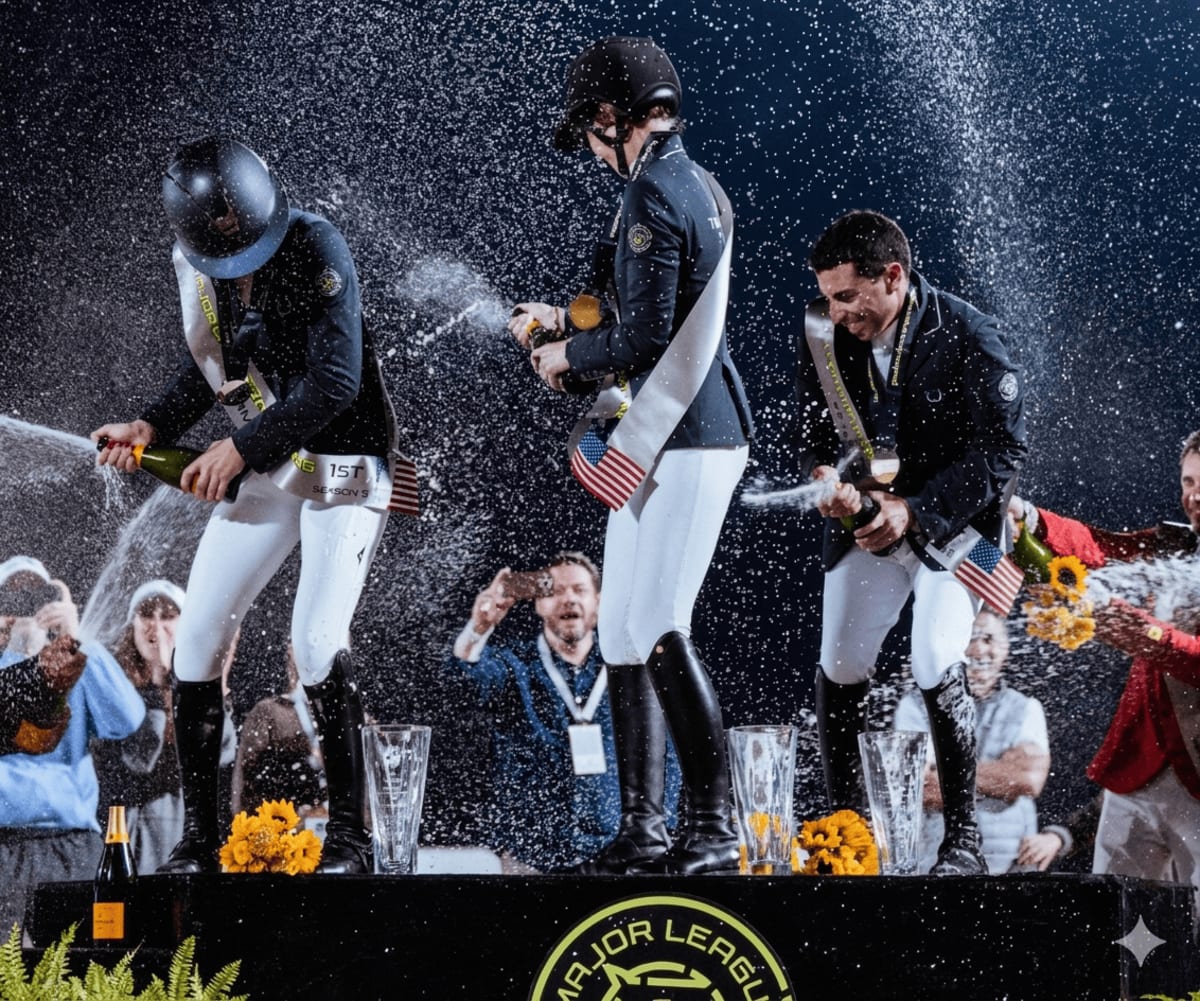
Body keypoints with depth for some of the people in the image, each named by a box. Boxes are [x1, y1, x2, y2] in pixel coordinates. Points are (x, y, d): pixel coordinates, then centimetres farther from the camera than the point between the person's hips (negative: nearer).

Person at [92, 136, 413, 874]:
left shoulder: (314, 247, -21)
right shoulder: (197, 267, -1)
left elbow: (336, 383, -25)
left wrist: (243, 447, -24)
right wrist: (153, 428, -3)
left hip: (345, 464, -6)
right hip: (266, 472, 6)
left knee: (318, 640, -19)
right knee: (199, 633, -1)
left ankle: (350, 837, -7)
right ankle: (198, 840, 8)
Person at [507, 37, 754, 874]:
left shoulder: (653, 195, -16)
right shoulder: (703, 190, 15)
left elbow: (644, 339, -21)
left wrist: (569, 355, -4)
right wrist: (570, 323, 23)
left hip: (676, 443, -10)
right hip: (703, 430, 10)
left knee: (657, 631, -9)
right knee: (626, 632, 12)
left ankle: (714, 831, -8)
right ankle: (642, 834, 16)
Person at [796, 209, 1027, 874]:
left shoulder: (967, 338, -22)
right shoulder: (824, 334, -9)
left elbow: (1002, 450, -20)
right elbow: (816, 433, 0)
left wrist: (915, 510, -28)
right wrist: (827, 478, -25)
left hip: (952, 520, -5)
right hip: (866, 520, 5)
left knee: (935, 664, -18)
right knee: (838, 669, 0)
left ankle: (963, 839, -8)